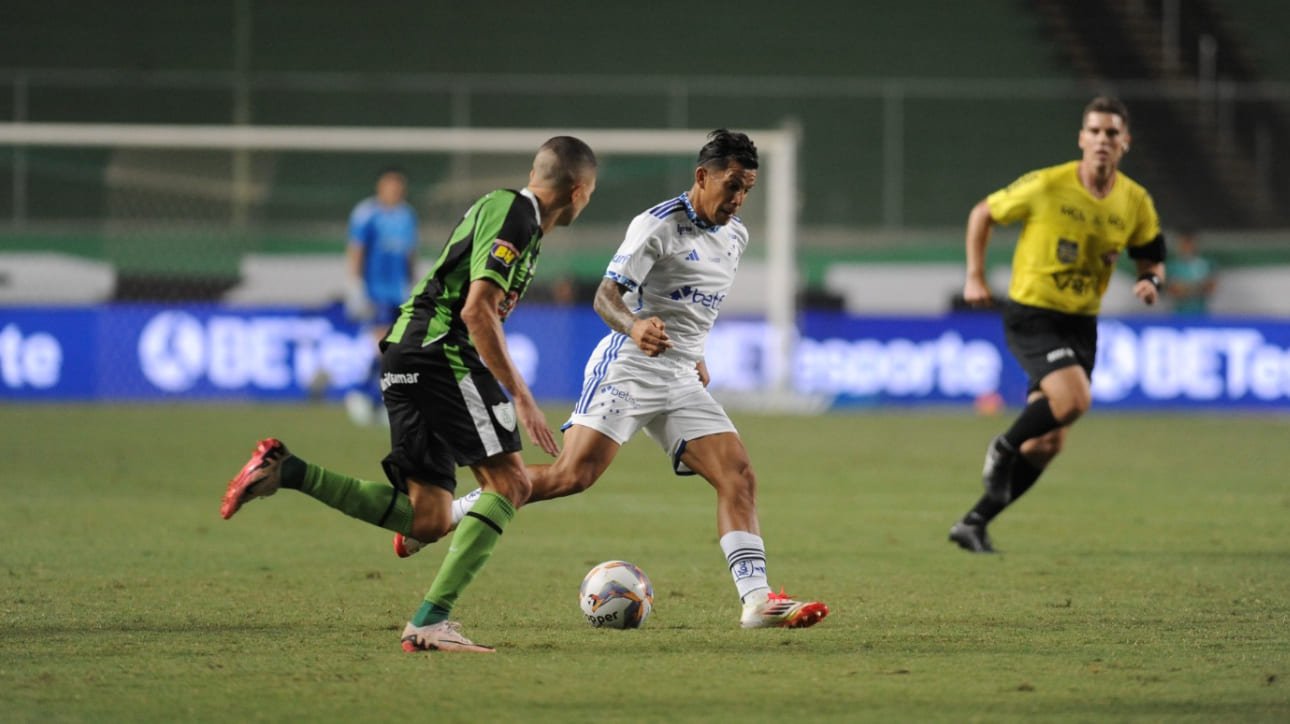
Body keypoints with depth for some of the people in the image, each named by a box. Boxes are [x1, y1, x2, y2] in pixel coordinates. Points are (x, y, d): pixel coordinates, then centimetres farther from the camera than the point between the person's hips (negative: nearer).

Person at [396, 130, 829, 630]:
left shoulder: (735, 236, 13)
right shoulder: (659, 225, -11)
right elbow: (606, 296, -19)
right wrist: (634, 327, -39)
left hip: (682, 381, 7)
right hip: (628, 369, -7)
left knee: (739, 477, -7)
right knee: (571, 476, -18)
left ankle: (756, 599, -9)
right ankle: (440, 516, -8)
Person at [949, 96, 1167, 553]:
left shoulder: (1135, 203, 0)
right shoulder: (1047, 186, -13)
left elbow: (1152, 258, 14)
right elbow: (983, 214, 0)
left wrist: (1151, 281, -9)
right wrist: (975, 276, -6)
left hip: (1081, 324, 5)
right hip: (1031, 315, -5)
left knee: (1045, 445, 3)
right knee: (1074, 399, -28)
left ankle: (975, 522, 17)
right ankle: (1003, 449, 0)